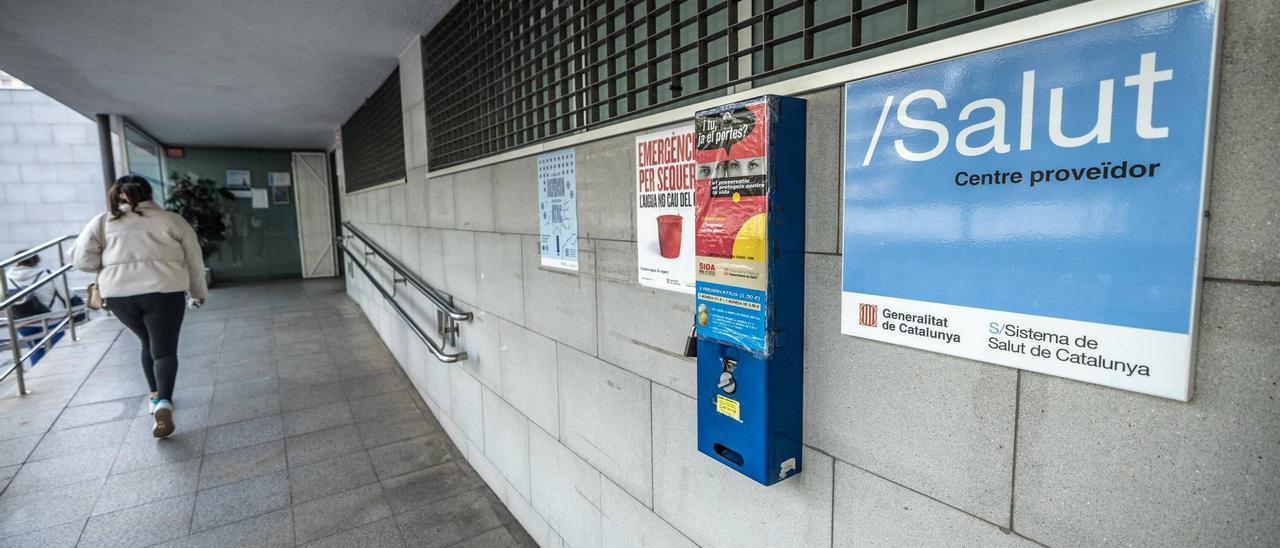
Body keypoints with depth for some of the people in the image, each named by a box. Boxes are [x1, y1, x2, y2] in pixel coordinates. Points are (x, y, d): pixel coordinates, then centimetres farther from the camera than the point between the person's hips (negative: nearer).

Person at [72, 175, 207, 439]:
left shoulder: (103, 222, 12)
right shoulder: (172, 220, 9)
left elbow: (81, 259, 3)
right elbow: (194, 262, 11)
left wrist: (110, 265, 22)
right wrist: (198, 294, 23)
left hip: (119, 295, 3)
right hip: (164, 292, -2)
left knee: (149, 342, 24)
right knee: (164, 349, 1)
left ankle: (155, 395, 31)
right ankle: (164, 402, -20)